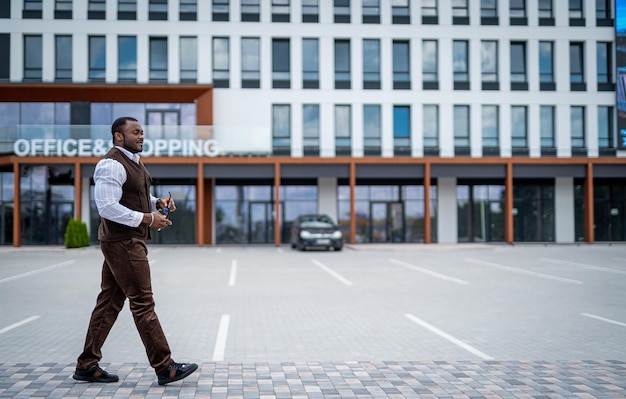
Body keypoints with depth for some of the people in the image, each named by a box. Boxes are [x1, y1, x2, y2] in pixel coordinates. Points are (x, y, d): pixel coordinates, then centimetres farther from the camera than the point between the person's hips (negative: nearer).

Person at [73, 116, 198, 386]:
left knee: (110, 302, 12)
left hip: (127, 241, 10)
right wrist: (147, 218, -22)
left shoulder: (133, 162, 16)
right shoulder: (112, 165, -16)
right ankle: (165, 368, 0)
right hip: (123, 243, -10)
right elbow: (107, 207, -23)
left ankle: (87, 366, 19)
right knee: (143, 304, -6)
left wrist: (158, 203, 7)